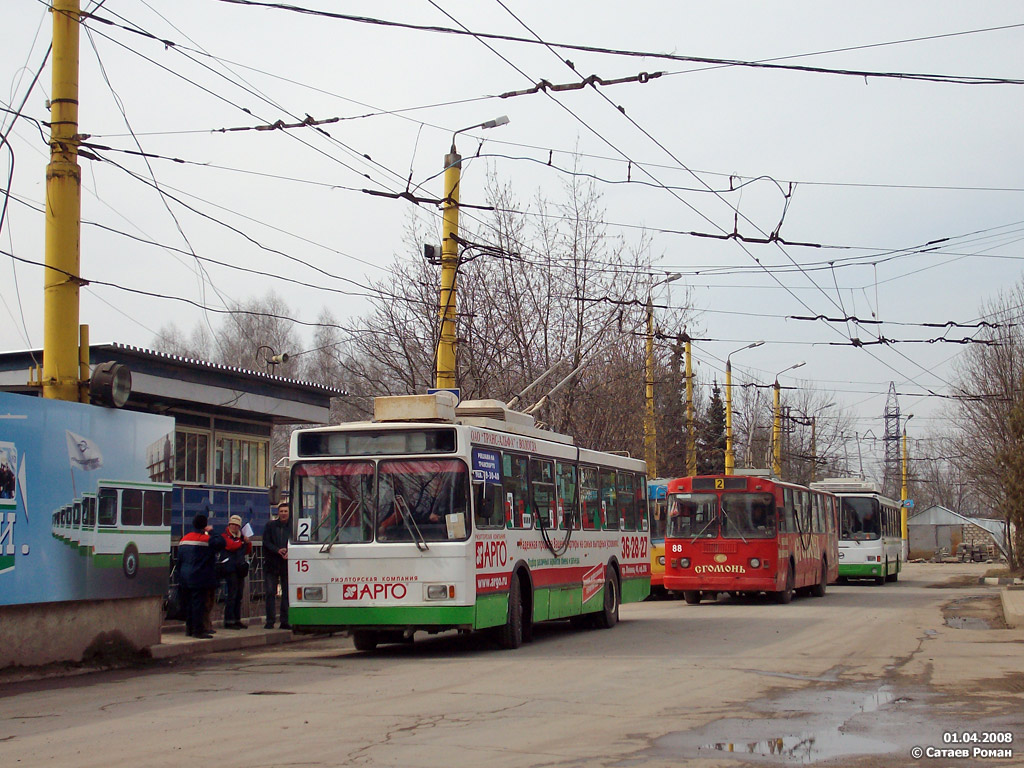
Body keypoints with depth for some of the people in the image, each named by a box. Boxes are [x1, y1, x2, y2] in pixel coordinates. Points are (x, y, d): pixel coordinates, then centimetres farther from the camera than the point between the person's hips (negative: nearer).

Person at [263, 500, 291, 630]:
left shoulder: (293, 526, 5)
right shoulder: (270, 525, 6)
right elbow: (266, 542, 0)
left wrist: (289, 552, -16)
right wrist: (278, 550, -15)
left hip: (287, 564, 1)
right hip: (272, 564, 0)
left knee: (287, 593, 3)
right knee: (270, 593, -2)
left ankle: (285, 621, 8)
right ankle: (270, 621, 1)